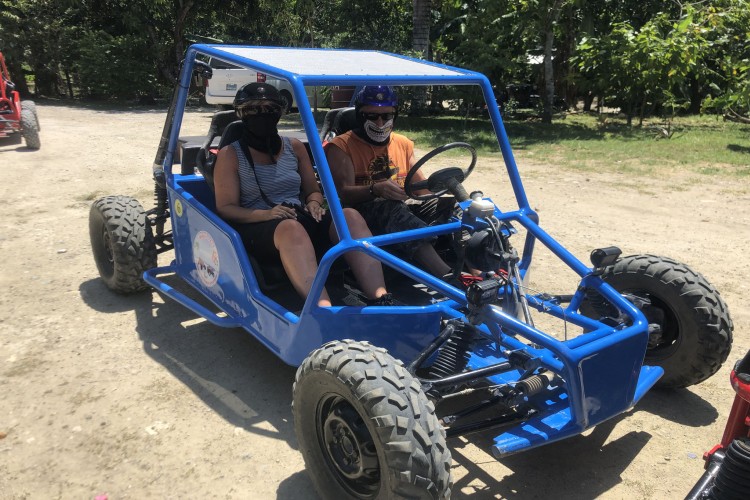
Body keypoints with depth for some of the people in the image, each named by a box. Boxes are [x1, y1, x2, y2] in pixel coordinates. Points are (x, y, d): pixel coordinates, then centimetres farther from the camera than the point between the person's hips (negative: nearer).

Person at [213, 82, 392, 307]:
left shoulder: (294, 147, 18)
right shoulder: (230, 155, 7)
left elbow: (313, 191, 23)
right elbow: (225, 208, 0)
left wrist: (314, 203, -3)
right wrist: (265, 214, -19)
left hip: (301, 218, 5)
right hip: (257, 227, -4)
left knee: (349, 216, -26)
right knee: (290, 228, -41)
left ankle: (380, 300, -42)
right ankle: (324, 310, -60)